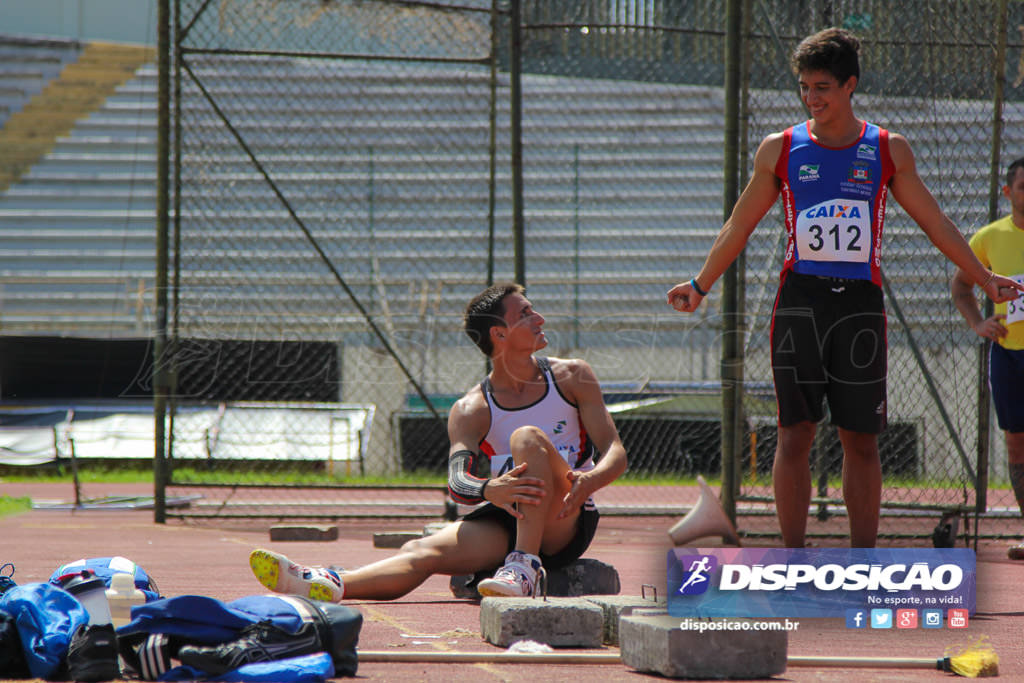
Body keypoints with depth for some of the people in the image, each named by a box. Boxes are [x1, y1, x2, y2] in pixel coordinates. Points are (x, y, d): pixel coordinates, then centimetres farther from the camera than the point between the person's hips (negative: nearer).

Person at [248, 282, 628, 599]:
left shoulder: (572, 378, 4)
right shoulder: (470, 411, 2)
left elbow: (614, 451, 1)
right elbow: (457, 481, -13)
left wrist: (588, 481, -24)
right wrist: (490, 489, -38)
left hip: (565, 524, -1)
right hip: (506, 522, 1)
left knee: (527, 438, -28)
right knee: (421, 552, -25)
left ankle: (524, 569, -38)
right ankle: (328, 585, -50)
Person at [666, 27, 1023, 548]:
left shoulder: (888, 150, 5)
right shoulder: (780, 149, 5)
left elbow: (935, 224, 13)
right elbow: (739, 227, 13)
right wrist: (700, 286, 11)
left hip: (860, 304, 0)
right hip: (800, 302, 0)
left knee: (861, 440, 2)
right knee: (794, 435, -3)